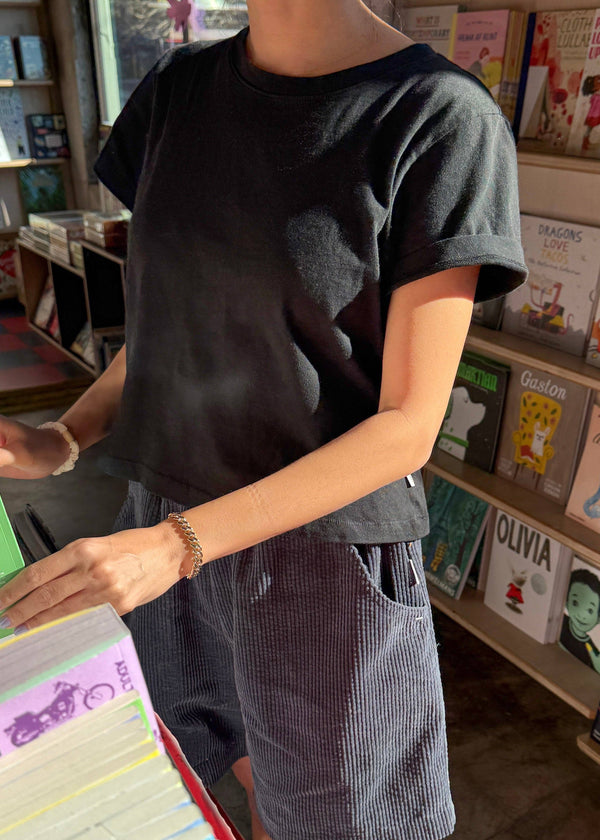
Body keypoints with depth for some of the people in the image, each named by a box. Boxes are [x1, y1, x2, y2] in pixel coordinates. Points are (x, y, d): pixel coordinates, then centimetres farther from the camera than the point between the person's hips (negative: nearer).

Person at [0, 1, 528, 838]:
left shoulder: (441, 117, -15)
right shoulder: (179, 89, 3)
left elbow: (409, 425, -16)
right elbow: (169, 323, 8)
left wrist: (177, 542, -22)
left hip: (326, 545, -4)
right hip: (170, 522, 5)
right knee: (249, 766, 25)